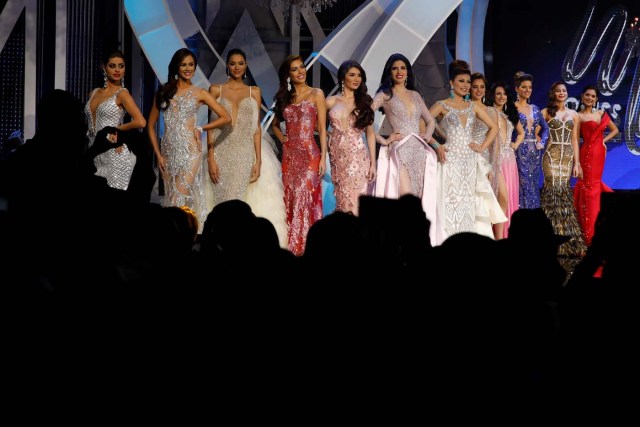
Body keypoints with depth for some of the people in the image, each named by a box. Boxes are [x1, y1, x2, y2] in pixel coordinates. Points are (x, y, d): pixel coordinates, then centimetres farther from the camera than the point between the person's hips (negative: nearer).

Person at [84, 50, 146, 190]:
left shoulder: (122, 94, -7)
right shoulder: (94, 93, 12)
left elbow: (140, 122, -19)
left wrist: (117, 129, -8)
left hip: (114, 154, -6)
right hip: (95, 153, 6)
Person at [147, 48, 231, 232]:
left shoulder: (199, 93, 5)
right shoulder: (164, 92, 11)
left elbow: (226, 118, 2)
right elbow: (151, 125, 12)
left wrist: (200, 128, -3)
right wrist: (158, 154, 4)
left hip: (189, 151, -4)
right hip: (168, 152, 4)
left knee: (181, 199, -12)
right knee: (170, 198, 4)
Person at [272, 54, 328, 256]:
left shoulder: (316, 94, 2)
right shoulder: (284, 98, 15)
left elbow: (322, 128, -2)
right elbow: (275, 124, 28)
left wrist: (323, 158, -9)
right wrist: (283, 139, 8)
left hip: (309, 153, -5)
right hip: (289, 154, 5)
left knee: (304, 197, -11)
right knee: (291, 199, 5)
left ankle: (305, 246, -7)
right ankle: (292, 246, 10)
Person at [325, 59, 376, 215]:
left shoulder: (365, 102, 7)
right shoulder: (331, 102, 7)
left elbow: (370, 133, 6)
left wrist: (373, 163, 2)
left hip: (358, 157, -1)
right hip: (338, 156, 1)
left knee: (356, 200, -4)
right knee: (343, 199, 1)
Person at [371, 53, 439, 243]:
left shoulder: (415, 95, 19)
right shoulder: (385, 95, 3)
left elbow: (430, 121, 27)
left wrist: (429, 137, 6)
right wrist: (383, 140, -10)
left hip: (420, 151, 5)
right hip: (399, 151, -5)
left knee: (422, 199, 1)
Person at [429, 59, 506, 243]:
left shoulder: (474, 107, 13)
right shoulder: (442, 106, 0)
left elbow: (494, 127, 17)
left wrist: (483, 146, 6)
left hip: (470, 162, 4)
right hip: (450, 161, -4)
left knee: (468, 205, 4)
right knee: (450, 203, -8)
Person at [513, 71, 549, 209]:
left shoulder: (535, 108, 14)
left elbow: (545, 128, 20)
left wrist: (541, 142, 7)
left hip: (535, 151, 6)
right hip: (520, 151, -6)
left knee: (534, 186, 7)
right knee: (523, 186, -8)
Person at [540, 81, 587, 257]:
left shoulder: (573, 114, 13)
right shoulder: (546, 112, 5)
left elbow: (574, 140, 10)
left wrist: (577, 163, 6)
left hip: (568, 156, 3)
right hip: (551, 155, -3)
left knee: (564, 190, -1)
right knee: (554, 189, -10)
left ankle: (566, 237, 4)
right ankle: (554, 237, -7)